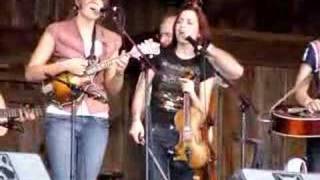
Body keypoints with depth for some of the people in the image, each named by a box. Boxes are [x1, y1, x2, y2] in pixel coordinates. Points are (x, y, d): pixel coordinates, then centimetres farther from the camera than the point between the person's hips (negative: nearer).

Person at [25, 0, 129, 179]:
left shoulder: (111, 39, 14)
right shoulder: (57, 30, 5)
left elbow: (112, 89, 13)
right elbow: (31, 73, 0)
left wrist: (119, 72, -9)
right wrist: (65, 65, -13)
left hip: (97, 119, 3)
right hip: (61, 117, -3)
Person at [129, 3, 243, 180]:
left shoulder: (204, 66, 4)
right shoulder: (160, 56, 4)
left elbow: (203, 112, 2)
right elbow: (141, 90, 3)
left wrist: (192, 94, -17)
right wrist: (136, 121, -9)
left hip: (185, 134, 1)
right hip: (155, 132, -1)